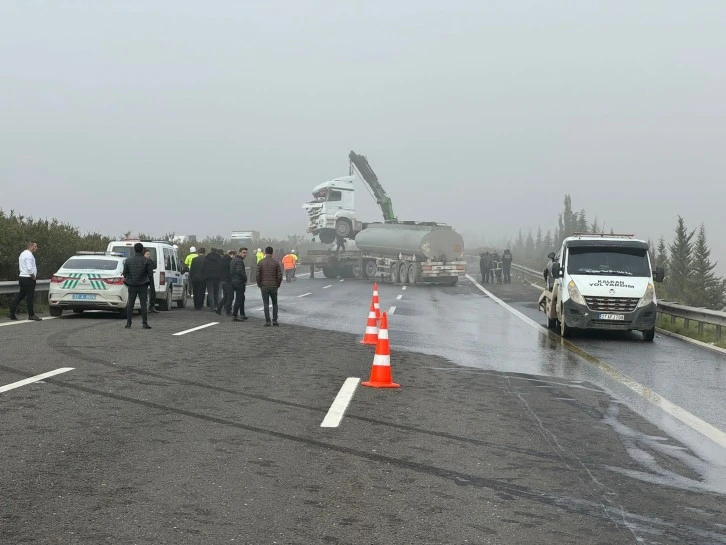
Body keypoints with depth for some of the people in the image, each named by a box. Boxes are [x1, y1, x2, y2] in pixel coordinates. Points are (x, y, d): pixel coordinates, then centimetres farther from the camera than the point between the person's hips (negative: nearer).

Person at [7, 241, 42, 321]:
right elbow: (29, 268, -24)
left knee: (20, 295, 12)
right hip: (28, 278, -10)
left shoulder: (23, 253, 18)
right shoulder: (29, 255, -15)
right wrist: (33, 277, -12)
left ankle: (11, 313, 10)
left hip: (22, 277, 10)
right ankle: (31, 315, 3)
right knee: (30, 296, -3)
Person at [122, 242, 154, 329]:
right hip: (142, 286, -2)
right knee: (143, 304, 1)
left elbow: (125, 273, 2)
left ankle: (128, 323, 7)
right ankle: (144, 323, -3)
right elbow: (150, 274, -6)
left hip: (131, 286, 2)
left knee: (130, 304, 8)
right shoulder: (146, 261, -7)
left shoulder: (128, 260, -1)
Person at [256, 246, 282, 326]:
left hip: (264, 286, -1)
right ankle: (275, 320, 8)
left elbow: (257, 275, -7)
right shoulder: (276, 263, -2)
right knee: (275, 304, 14)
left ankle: (267, 321, 0)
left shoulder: (260, 263, -3)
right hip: (274, 286, 1)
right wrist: (278, 285, 8)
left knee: (266, 304, 4)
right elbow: (280, 275, -6)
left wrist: (259, 285, 6)